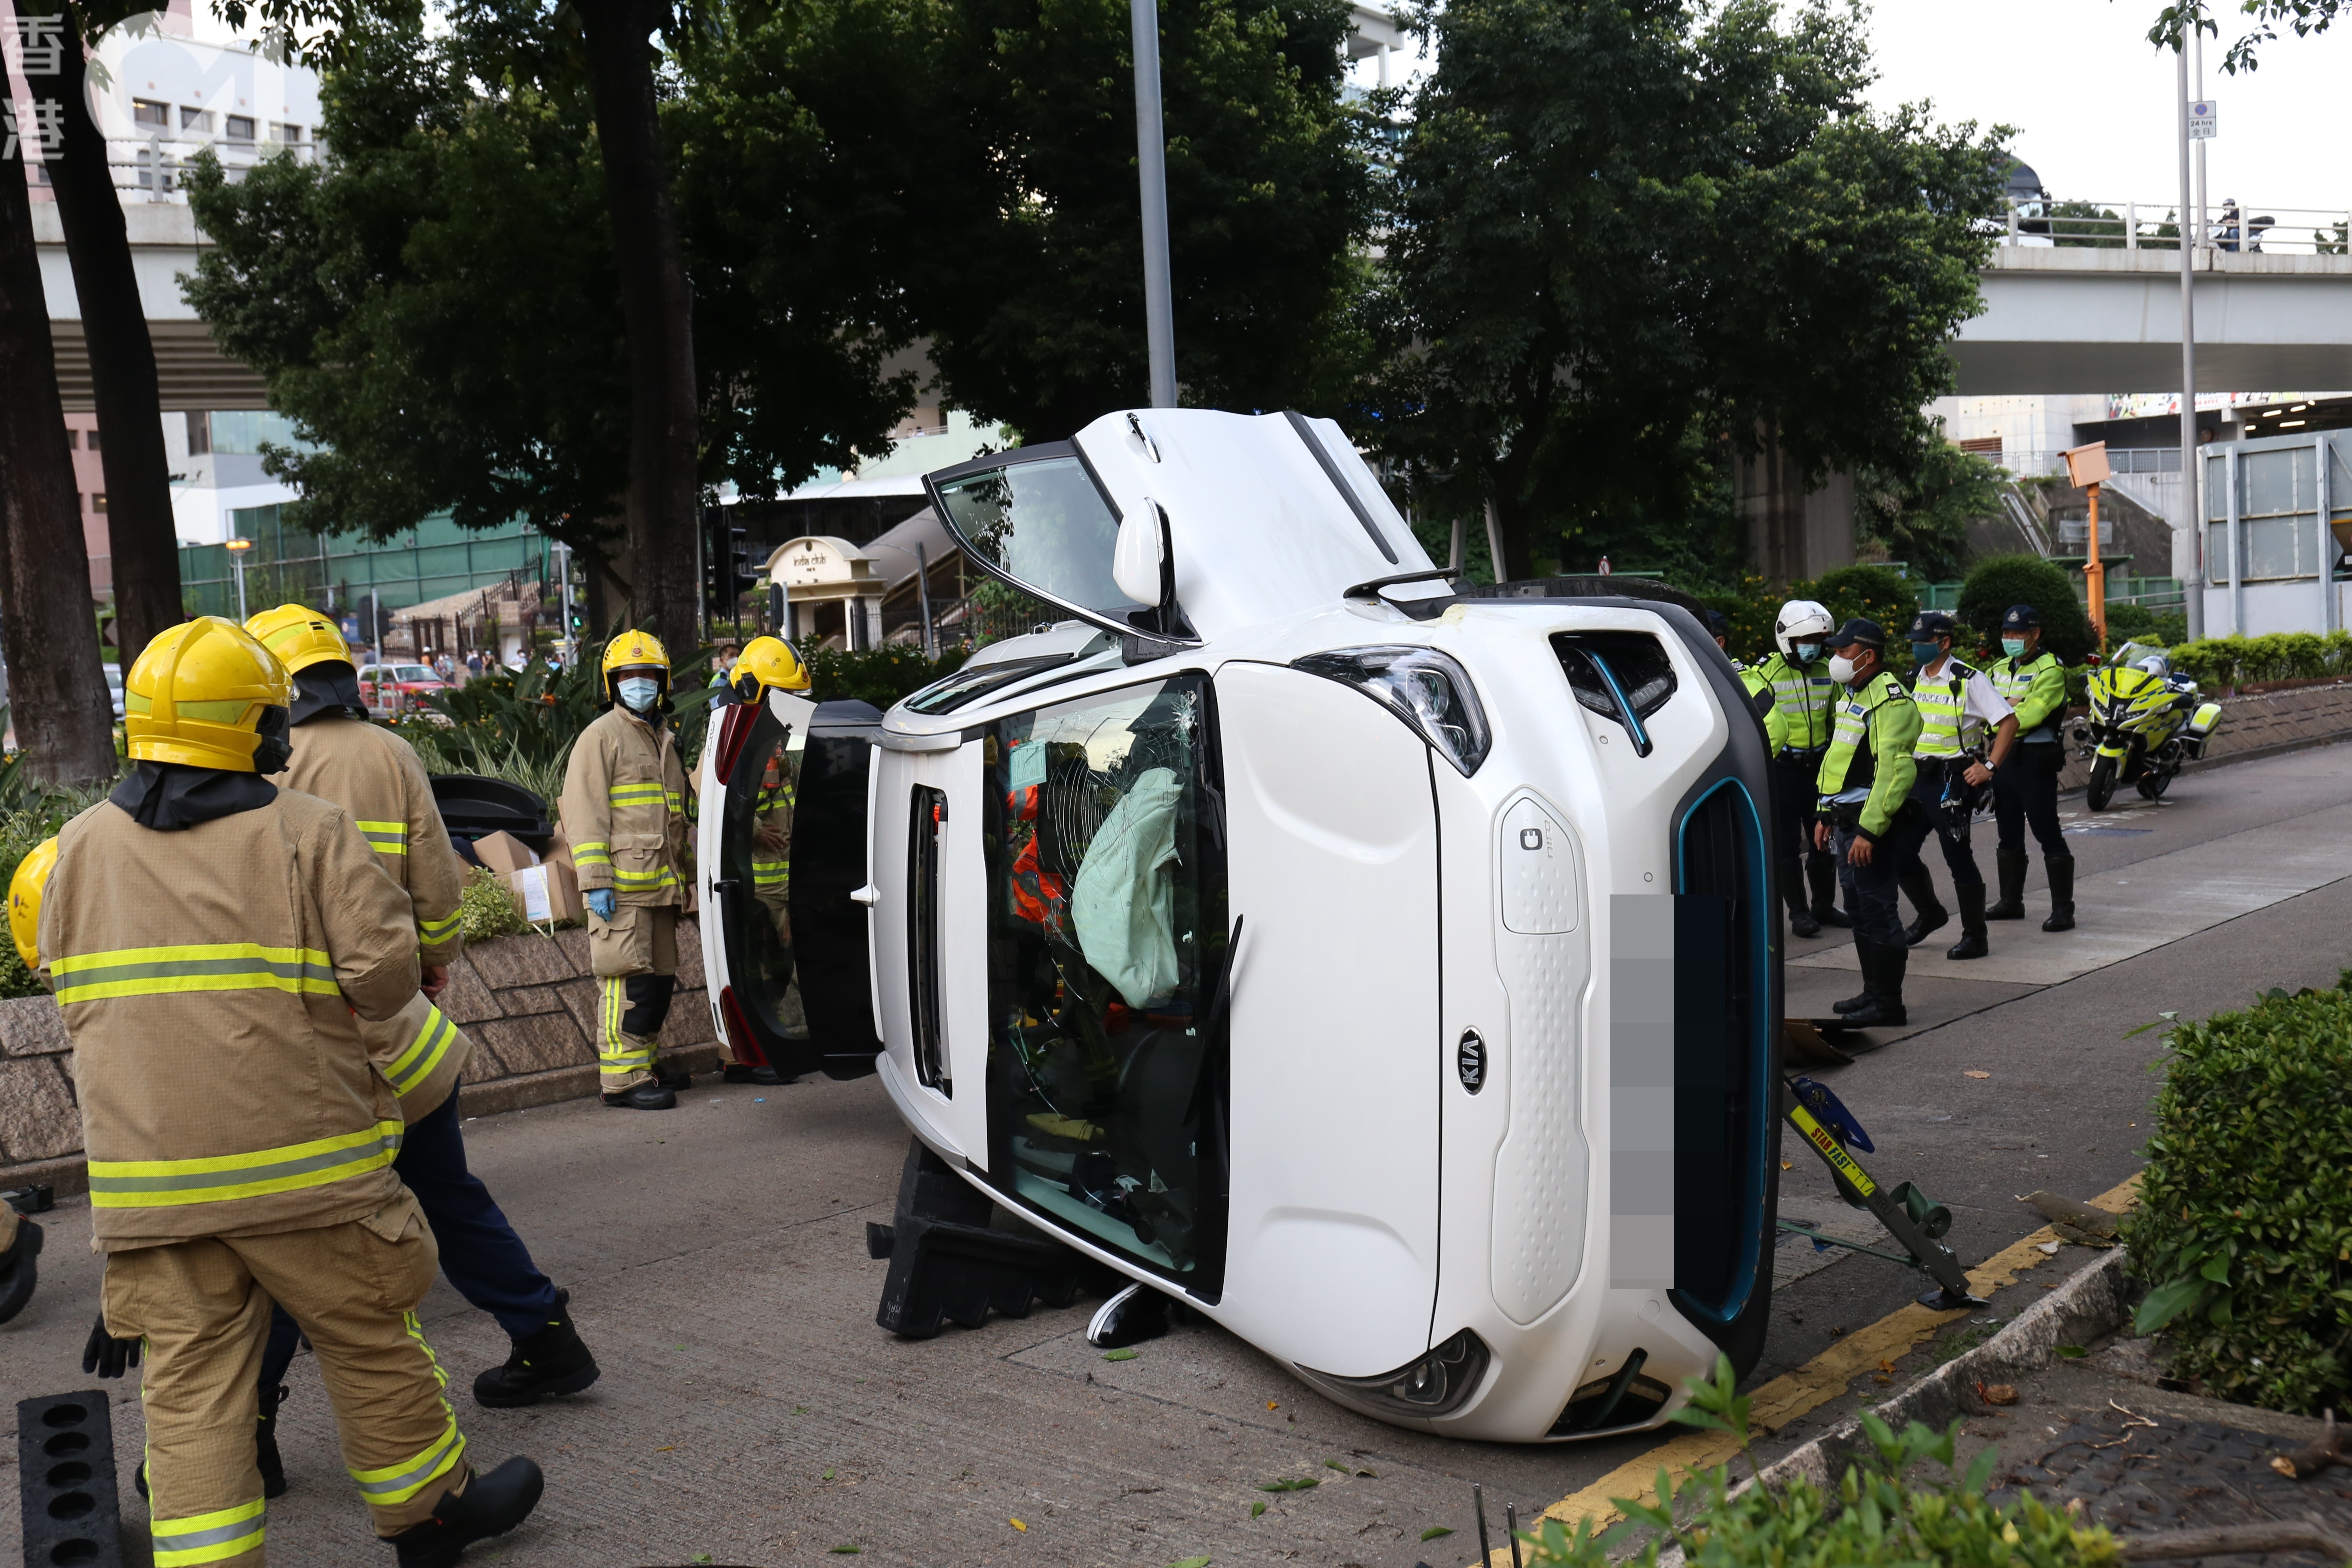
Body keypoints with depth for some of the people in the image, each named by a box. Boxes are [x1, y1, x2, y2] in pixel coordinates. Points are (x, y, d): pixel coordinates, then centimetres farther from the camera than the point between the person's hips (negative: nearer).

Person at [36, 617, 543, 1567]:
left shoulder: (79, 848, 7)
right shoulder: (309, 834, -8)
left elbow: (70, 998, 14)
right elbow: (384, 972, -15)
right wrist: (304, 1011, 4)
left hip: (146, 1175, 4)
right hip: (300, 1159, -4)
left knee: (189, 1385, 8)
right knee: (370, 1343, 12)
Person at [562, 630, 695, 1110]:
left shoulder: (664, 740, 21)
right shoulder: (600, 737, -4)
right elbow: (585, 814, -11)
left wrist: (686, 872, 25)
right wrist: (595, 881, -18)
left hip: (661, 886, 8)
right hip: (622, 886, -8)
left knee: (660, 978, 13)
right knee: (629, 980, -10)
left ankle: (646, 1064, 24)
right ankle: (623, 1078, -7)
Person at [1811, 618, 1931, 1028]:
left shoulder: (1889, 700, -15)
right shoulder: (1854, 696, 18)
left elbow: (1894, 772, -22)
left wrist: (1869, 830, -26)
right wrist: (1827, 815, 22)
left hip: (1873, 822, -10)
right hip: (1850, 819, 10)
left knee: (1877, 909, -7)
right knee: (1859, 909, 15)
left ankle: (1888, 1004, -1)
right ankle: (1873, 992, 25)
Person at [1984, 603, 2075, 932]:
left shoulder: (2050, 670, -8)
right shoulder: (1998, 670, 16)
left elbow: (2033, 714, -19)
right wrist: (2008, 705, -13)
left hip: (2035, 761, -7)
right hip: (2003, 759, 7)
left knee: (2047, 834, -7)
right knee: (2009, 834, 14)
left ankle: (2063, 908, -3)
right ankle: (2011, 902, 23)